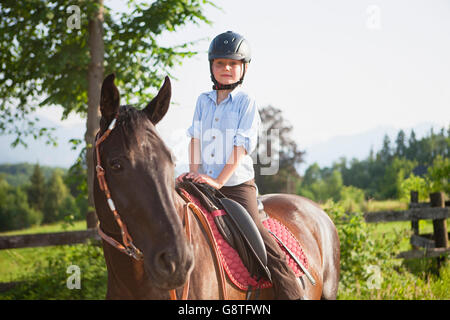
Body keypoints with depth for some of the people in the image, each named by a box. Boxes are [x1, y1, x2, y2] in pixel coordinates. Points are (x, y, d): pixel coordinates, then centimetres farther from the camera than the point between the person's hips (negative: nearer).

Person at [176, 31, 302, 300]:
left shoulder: (246, 102, -3)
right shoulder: (203, 101, 12)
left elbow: (241, 147, -11)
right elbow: (195, 138, 7)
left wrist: (219, 181, -20)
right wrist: (194, 172, -9)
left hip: (237, 184, -5)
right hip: (204, 185, 5)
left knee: (262, 243, -15)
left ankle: (293, 294, -8)